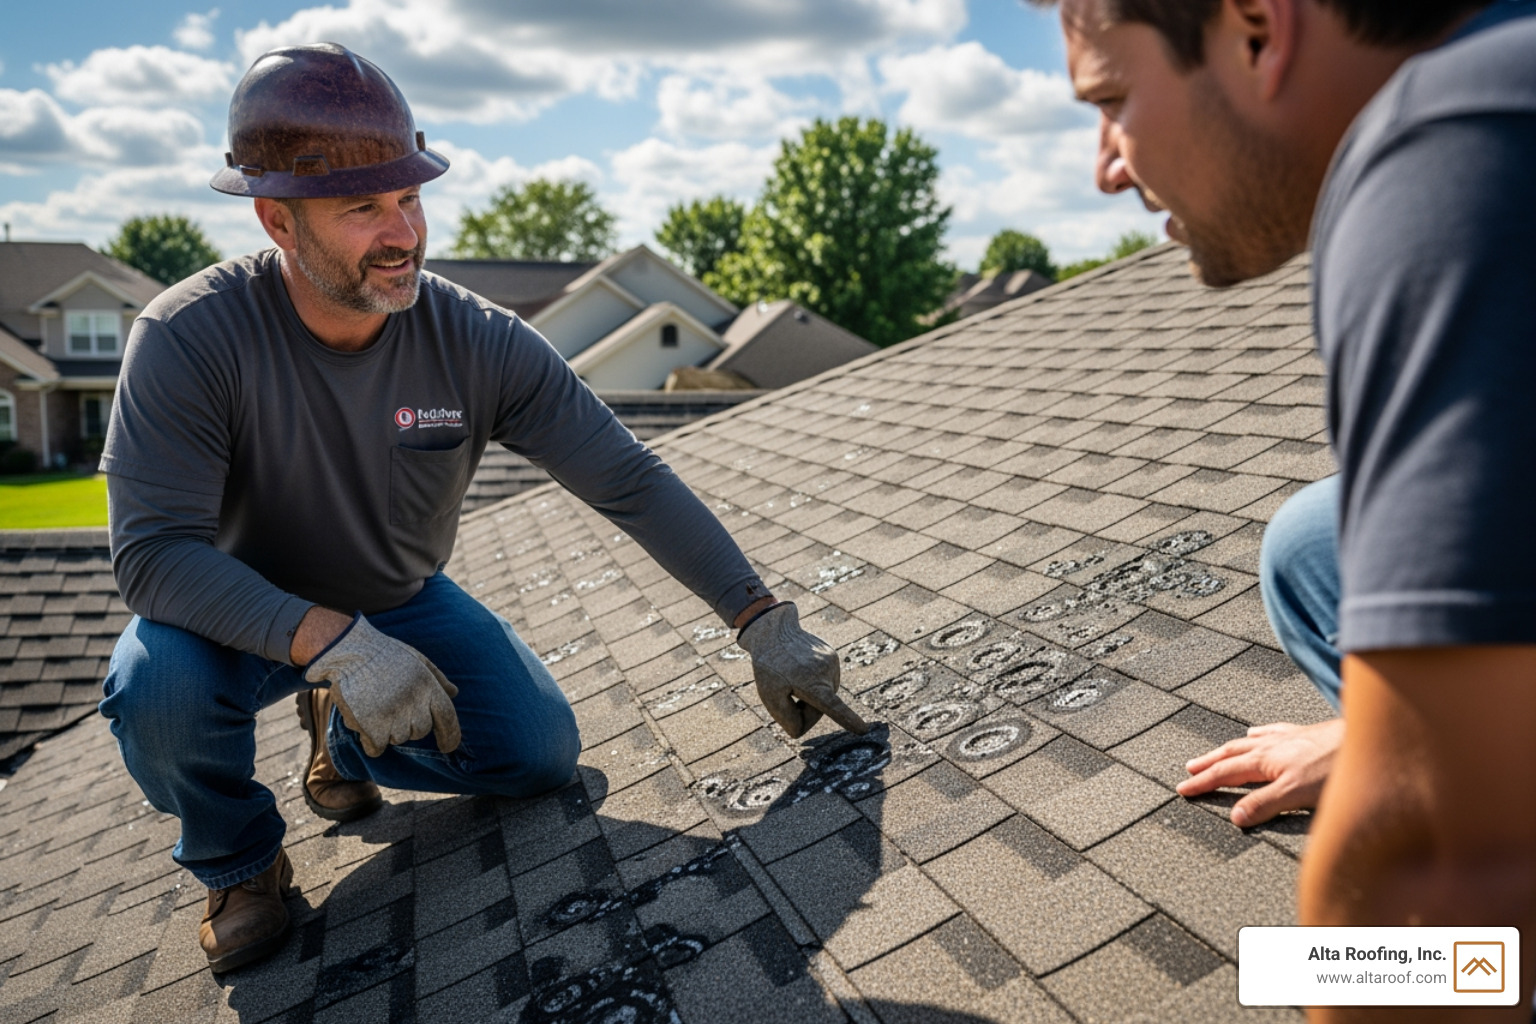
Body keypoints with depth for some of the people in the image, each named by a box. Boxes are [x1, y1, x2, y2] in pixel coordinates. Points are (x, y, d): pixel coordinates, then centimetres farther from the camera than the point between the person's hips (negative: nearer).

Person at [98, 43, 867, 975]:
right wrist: (333, 642, -45)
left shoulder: (480, 343, -22)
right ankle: (238, 857, 3)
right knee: (159, 684, -33)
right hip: (251, 616, -2)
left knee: (543, 753, -11)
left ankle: (346, 740, 19)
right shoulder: (188, 339, -27)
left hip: (405, 602, 3)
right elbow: (153, 548, -31)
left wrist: (765, 620, -26)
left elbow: (630, 480, -22)